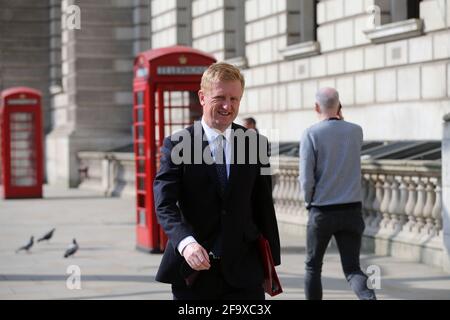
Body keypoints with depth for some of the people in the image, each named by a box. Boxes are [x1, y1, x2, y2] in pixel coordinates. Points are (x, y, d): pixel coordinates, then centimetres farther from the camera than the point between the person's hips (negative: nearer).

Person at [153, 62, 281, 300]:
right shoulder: (177, 145, -2)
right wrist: (186, 242, -30)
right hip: (192, 273, -2)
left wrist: (270, 261, 9)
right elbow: (164, 204, -12)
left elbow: (264, 206, 10)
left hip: (244, 272, 2)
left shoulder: (255, 144, 7)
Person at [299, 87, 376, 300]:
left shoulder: (311, 134, -10)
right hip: (352, 211, 3)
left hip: (322, 212, -3)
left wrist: (309, 201, 6)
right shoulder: (356, 131, 3)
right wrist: (341, 119, 18)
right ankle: (370, 299, -25)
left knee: (313, 266, 17)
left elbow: (306, 179, -13)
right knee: (352, 269, 2)